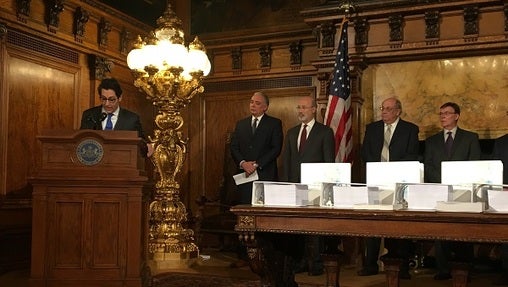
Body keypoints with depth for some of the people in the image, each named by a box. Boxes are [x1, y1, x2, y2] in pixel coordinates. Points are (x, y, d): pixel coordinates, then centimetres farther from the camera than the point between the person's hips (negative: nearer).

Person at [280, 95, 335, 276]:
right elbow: (286, 160, 15)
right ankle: (302, 261, 14)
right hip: (294, 185, 5)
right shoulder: (291, 132, 16)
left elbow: (329, 161, -3)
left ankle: (316, 263, 7)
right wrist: (286, 183, 6)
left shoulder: (325, 132, 0)